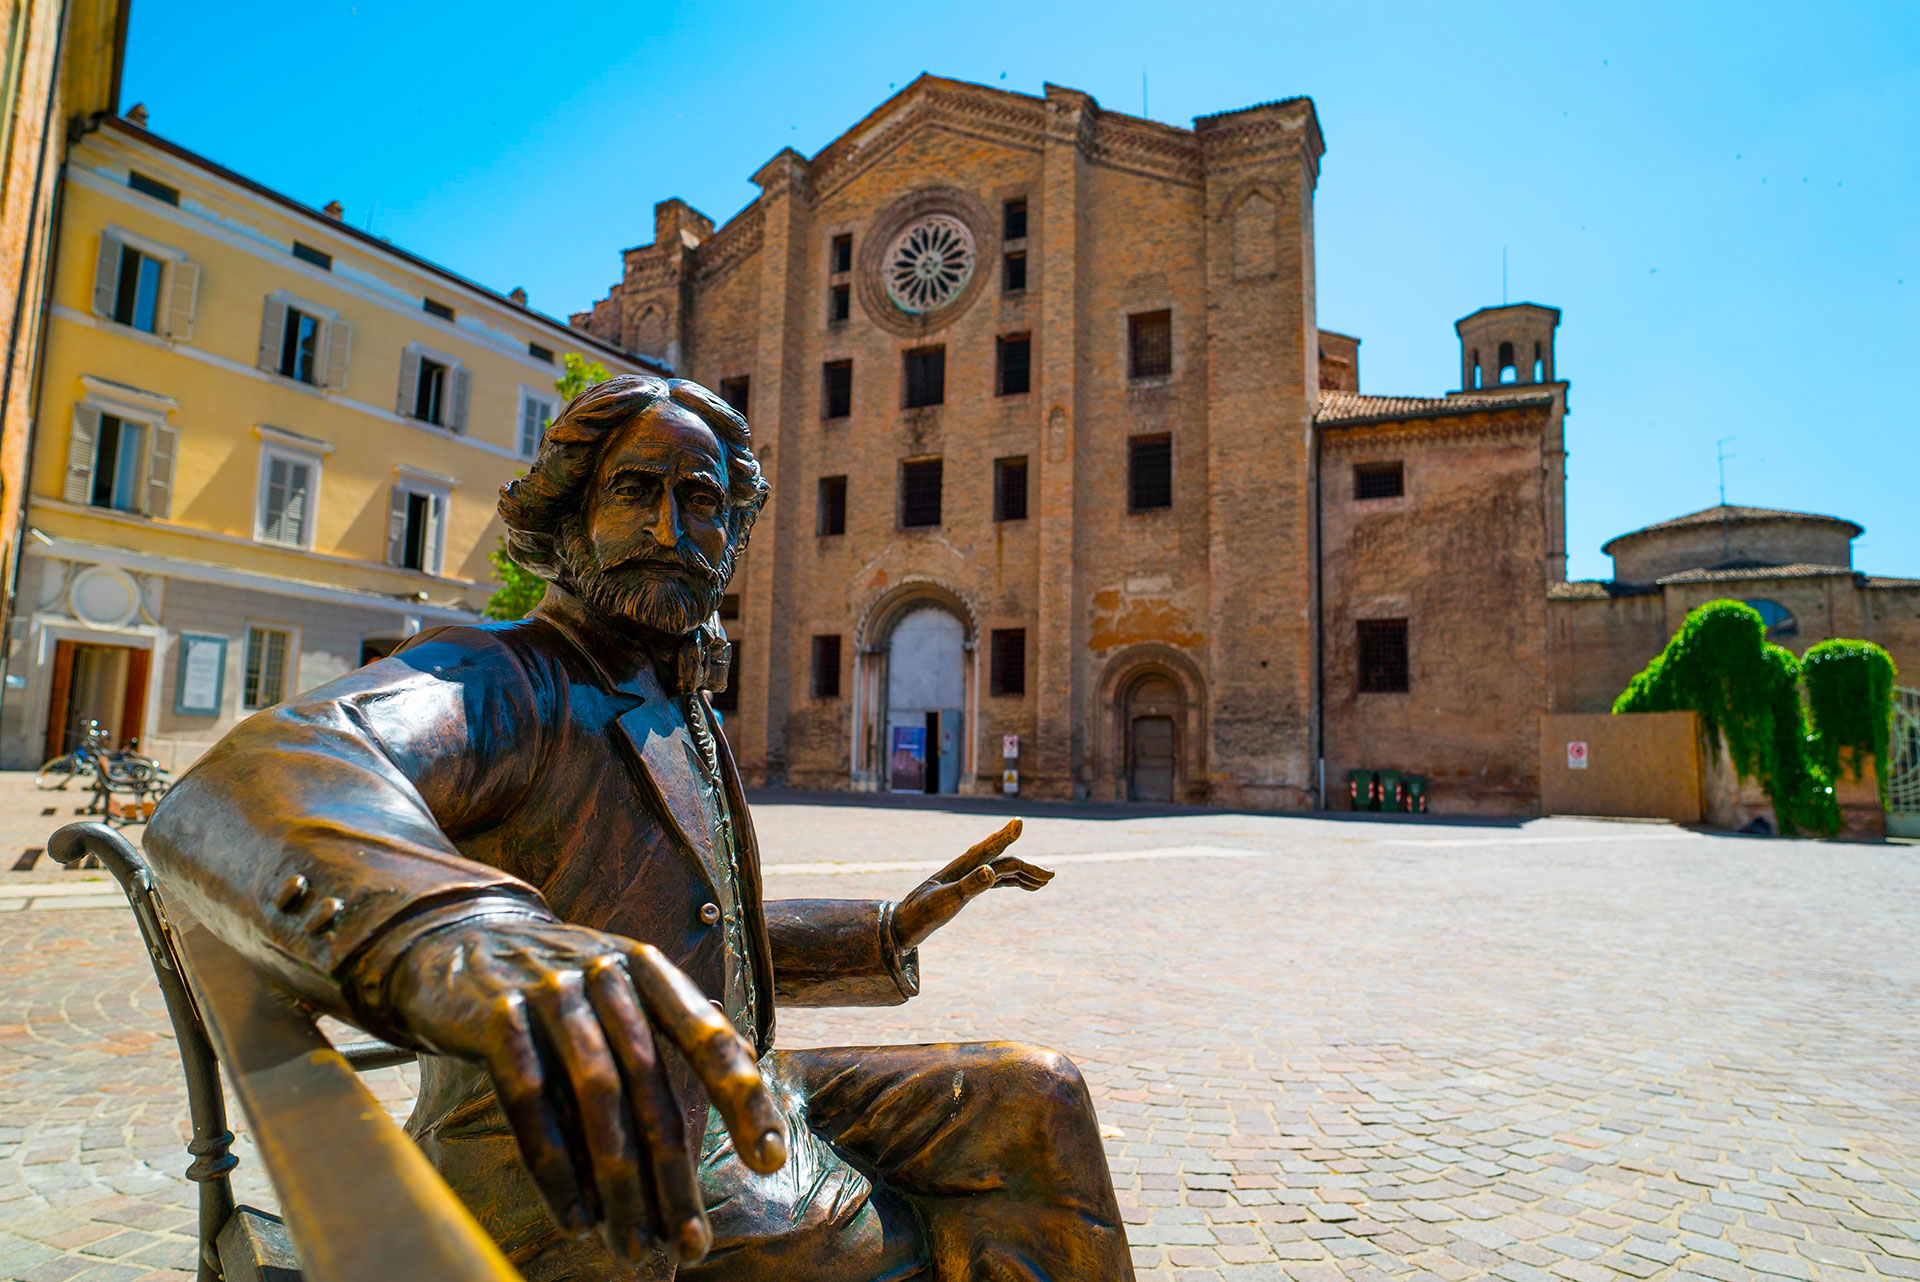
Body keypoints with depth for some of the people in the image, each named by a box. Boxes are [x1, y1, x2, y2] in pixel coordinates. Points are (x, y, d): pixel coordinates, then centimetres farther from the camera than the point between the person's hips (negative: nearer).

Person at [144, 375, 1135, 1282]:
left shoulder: (678, 724, 12)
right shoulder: (501, 681, -15)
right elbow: (254, 786, -37)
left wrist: (886, 931, 15)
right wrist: (446, 931, -59)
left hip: (711, 1120, 8)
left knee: (1028, 1106, 6)